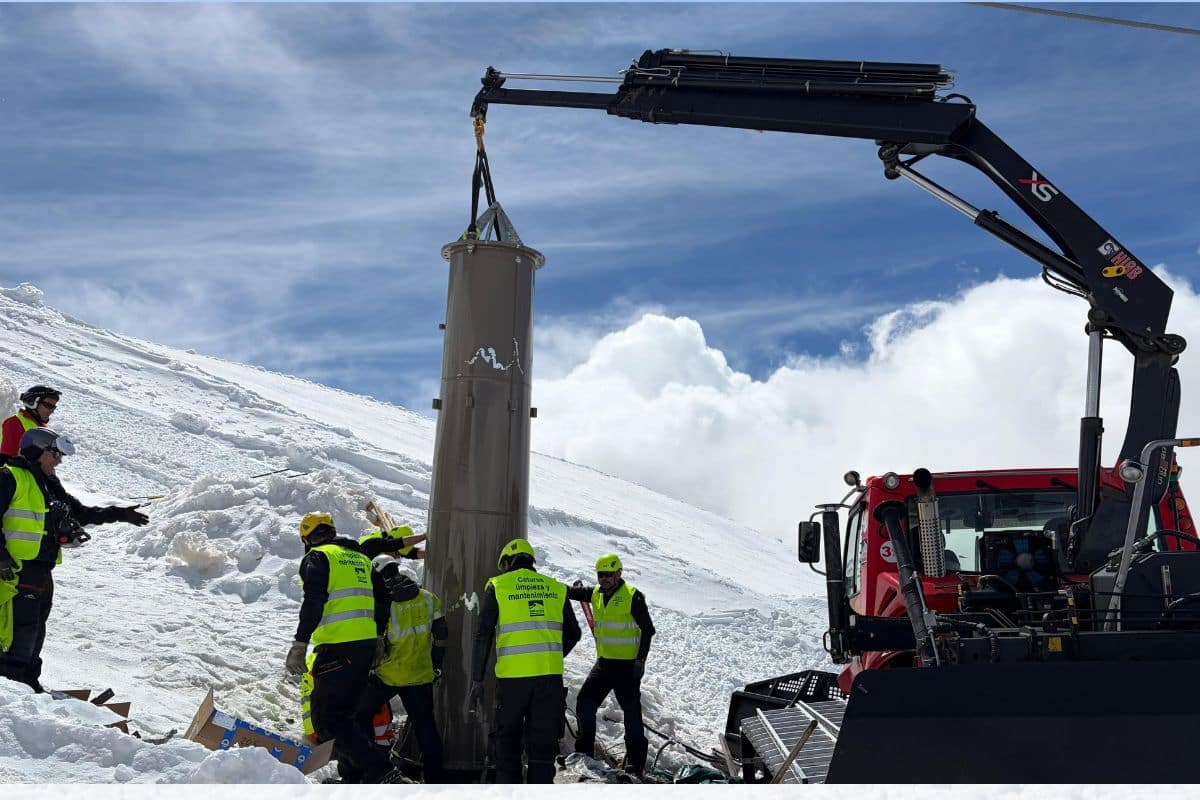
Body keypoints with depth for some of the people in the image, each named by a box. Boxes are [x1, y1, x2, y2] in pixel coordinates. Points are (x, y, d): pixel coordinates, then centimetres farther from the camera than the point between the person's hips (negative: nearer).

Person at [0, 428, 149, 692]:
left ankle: (29, 683, 22)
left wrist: (118, 514, 18)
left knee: (36, 629, 13)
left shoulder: (50, 484, 19)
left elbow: (81, 513, 24)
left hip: (43, 569, 9)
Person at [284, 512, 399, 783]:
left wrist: (299, 644, -18)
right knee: (343, 711, 20)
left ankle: (379, 772, -17)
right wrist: (378, 636, 31)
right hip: (366, 645, 8)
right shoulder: (360, 557, 20)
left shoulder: (317, 557, -3)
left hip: (338, 647, -8)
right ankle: (351, 774, 21)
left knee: (326, 718, -7)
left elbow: (313, 601, -17)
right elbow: (382, 598, 22)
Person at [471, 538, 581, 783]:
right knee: (543, 742, 9)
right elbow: (573, 633, 17)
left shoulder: (497, 586, 3)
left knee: (507, 738, 14)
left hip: (512, 675, -2)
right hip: (550, 676, 2)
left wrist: (477, 680, 2)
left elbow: (483, 637, -1)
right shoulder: (556, 588, 12)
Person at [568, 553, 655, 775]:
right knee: (585, 701, 5)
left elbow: (647, 629, -11)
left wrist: (641, 659, -16)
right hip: (603, 662, 7)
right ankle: (585, 750, 18)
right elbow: (571, 592, 11)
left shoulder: (633, 596, -11)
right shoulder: (596, 594, 8)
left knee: (631, 709, -2)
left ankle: (636, 760, 6)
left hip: (627, 665, -7)